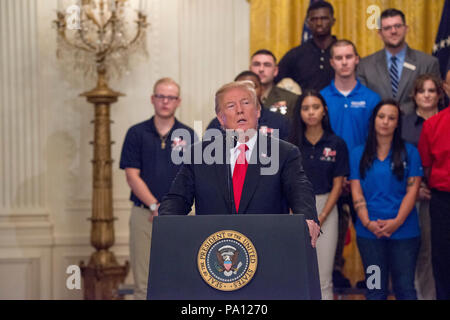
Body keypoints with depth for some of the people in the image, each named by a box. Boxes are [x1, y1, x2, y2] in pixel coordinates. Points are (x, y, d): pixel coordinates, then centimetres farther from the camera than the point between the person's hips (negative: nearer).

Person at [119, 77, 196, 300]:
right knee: (143, 284, 1)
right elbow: (132, 175, -1)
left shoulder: (189, 136, 7)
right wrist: (156, 206, -11)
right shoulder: (137, 133, 5)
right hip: (143, 214, 0)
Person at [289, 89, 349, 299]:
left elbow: (337, 185, 2)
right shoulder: (292, 144, 3)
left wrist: (320, 218, -6)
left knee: (323, 280, 0)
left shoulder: (336, 144, 2)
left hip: (325, 210, 0)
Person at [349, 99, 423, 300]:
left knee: (405, 288, -1)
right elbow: (356, 192, 4)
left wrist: (397, 222, -12)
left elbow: (412, 190, -1)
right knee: (375, 288, 6)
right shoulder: (358, 154, 9)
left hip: (404, 231, -1)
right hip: (369, 231, 1)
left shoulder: (409, 152, 6)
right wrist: (368, 223, -10)